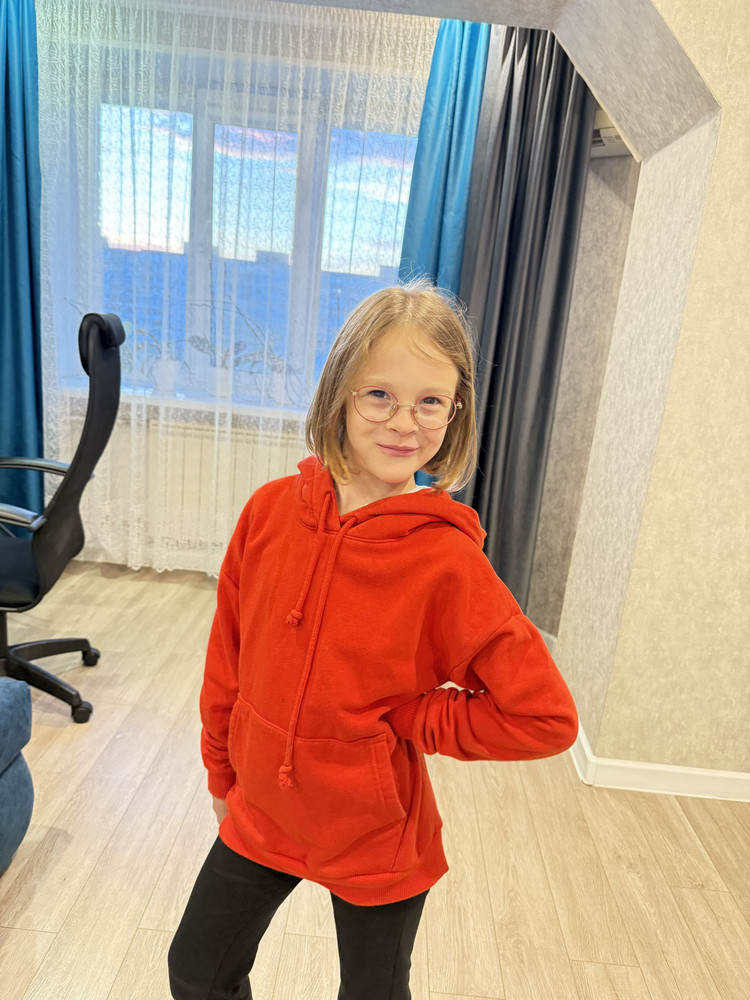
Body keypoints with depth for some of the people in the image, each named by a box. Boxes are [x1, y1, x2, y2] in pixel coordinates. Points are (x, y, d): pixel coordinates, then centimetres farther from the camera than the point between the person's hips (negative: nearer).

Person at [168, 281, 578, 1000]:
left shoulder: (446, 559, -24)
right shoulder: (271, 510, -12)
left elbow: (546, 717, -20)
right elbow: (228, 652, 1)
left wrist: (402, 721, -19)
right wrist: (222, 771, 9)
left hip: (378, 839, -3)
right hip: (259, 815, 4)